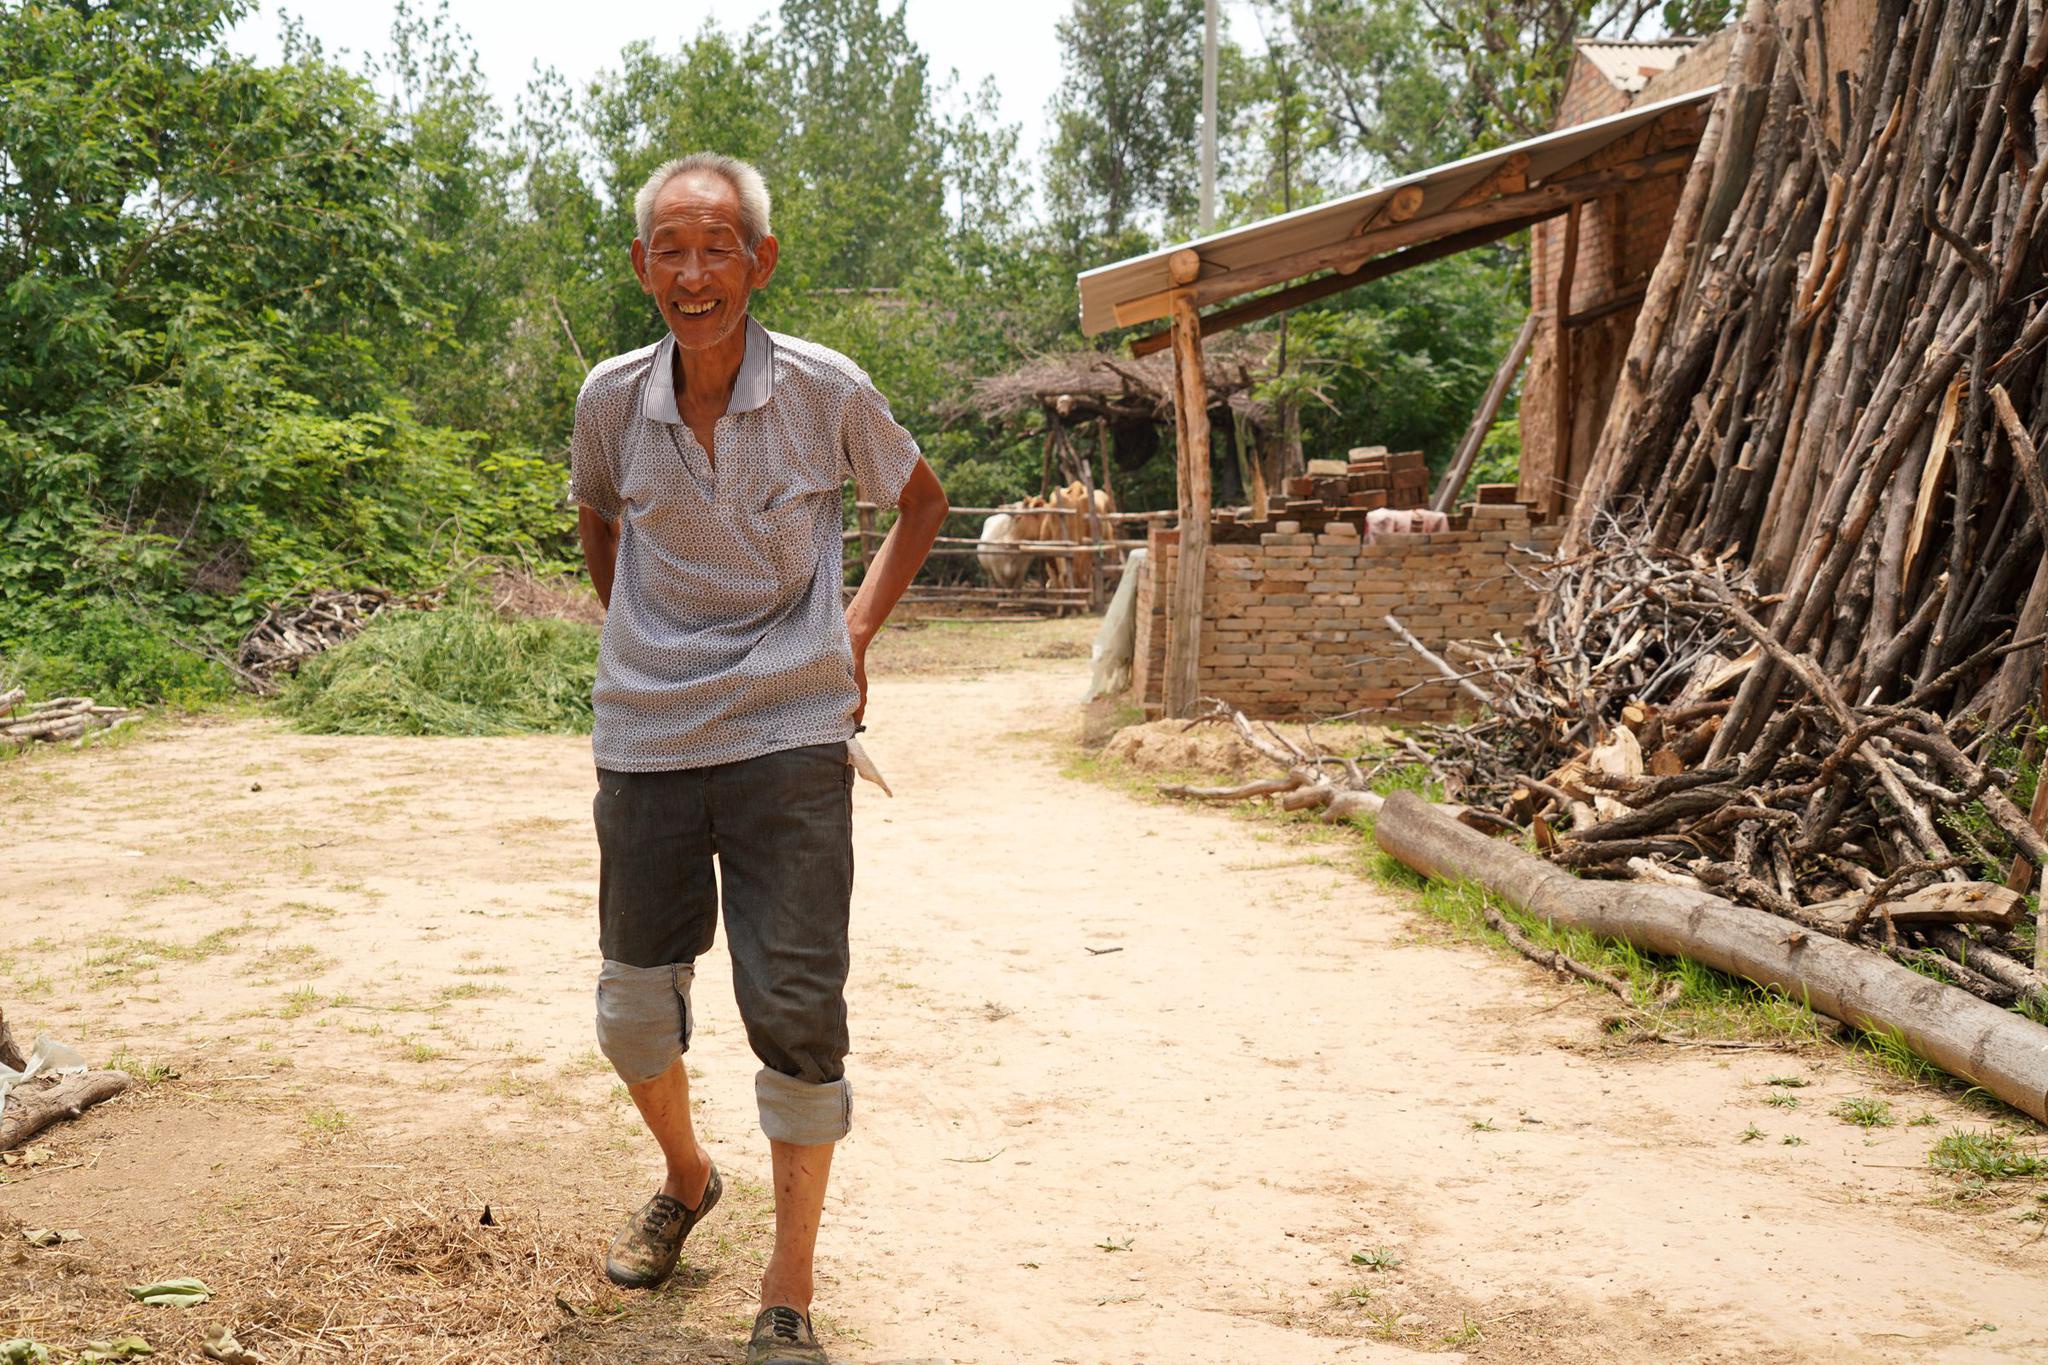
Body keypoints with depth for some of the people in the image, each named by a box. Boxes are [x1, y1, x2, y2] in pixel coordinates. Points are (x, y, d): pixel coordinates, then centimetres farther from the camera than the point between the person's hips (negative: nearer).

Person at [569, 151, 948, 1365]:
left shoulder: (828, 392, -8)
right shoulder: (614, 399, -2)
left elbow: (921, 499, 12)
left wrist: (858, 630, 5)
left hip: (790, 737, -3)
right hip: (644, 745, 3)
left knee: (797, 1014, -6)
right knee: (634, 1008, 11)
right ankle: (687, 1180, 43)